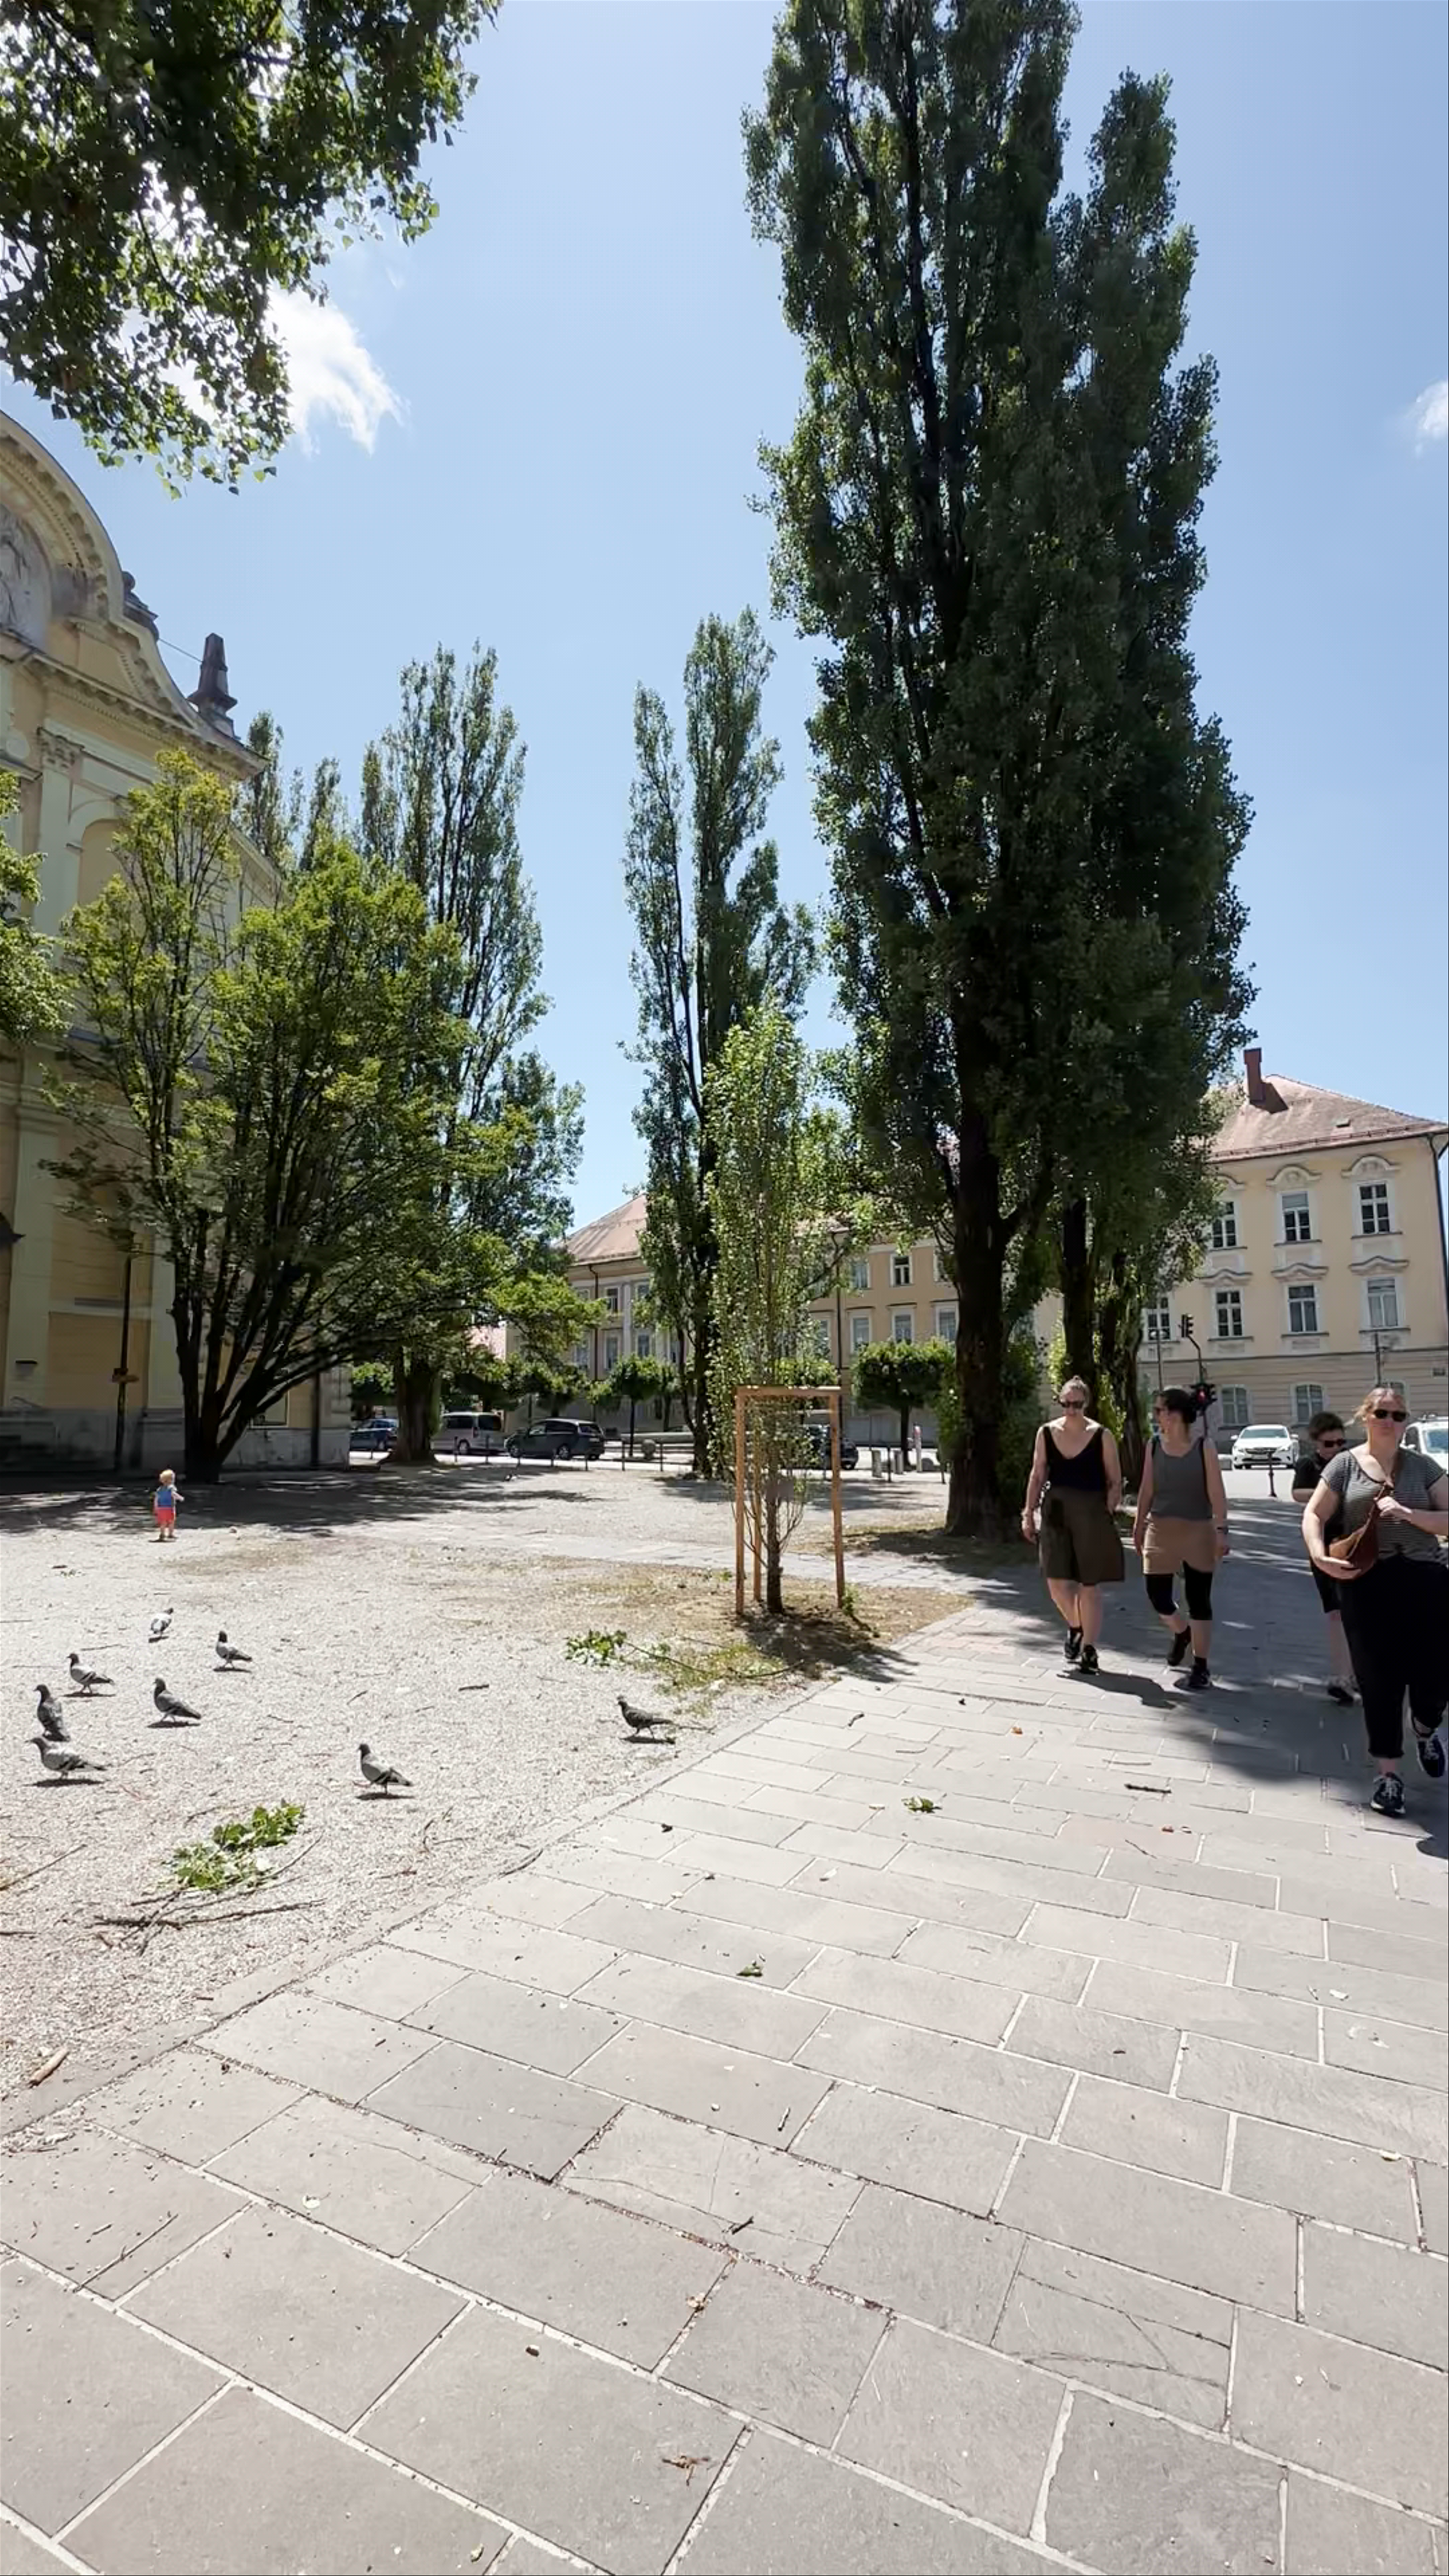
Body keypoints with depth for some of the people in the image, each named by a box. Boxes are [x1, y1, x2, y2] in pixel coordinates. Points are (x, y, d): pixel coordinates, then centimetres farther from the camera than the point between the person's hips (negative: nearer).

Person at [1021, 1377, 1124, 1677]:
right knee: (1057, 1583, 0)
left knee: (1089, 1585, 3)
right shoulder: (1046, 1433, 3)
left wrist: (1107, 1514, -10)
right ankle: (1075, 1627, 30)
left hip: (1091, 1513, -2)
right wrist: (1029, 1513, 5)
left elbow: (1115, 1482, -1)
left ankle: (1088, 1651, 15)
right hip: (1056, 1512, 3)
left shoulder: (1102, 1436, -5)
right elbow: (1038, 1476, 9)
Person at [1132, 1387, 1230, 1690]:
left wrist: (1221, 1530, -17)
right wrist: (1139, 1524, 10)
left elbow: (1216, 1494, -10)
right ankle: (1181, 1632, 36)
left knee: (1199, 1600, 4)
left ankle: (1200, 1667, 16)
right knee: (1157, 1595, 2)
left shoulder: (1204, 1447, -8)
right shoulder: (1155, 1445, 2)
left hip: (1198, 1531, -3)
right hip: (1160, 1530, 3)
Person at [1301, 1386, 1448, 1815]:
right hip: (1368, 1584, -1)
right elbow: (1313, 1514, 0)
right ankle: (1387, 1772, 21)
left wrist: (1410, 1515, -16)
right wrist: (1320, 1557, -15)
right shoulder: (1345, 1464, 3)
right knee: (1379, 1680, 5)